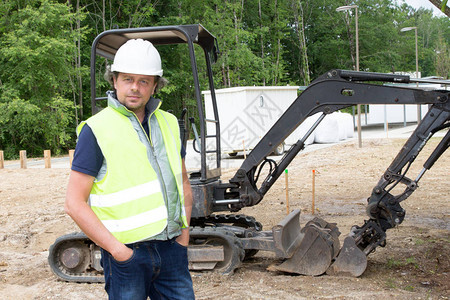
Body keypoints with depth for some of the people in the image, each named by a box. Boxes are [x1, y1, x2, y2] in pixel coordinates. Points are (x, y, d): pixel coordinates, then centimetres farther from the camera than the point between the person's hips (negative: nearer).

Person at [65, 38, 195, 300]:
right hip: (127, 253, -5)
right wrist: (117, 249, -14)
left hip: (171, 249, 5)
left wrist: (185, 232, 9)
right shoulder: (97, 130, -7)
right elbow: (75, 203, -10)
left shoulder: (169, 124, 10)